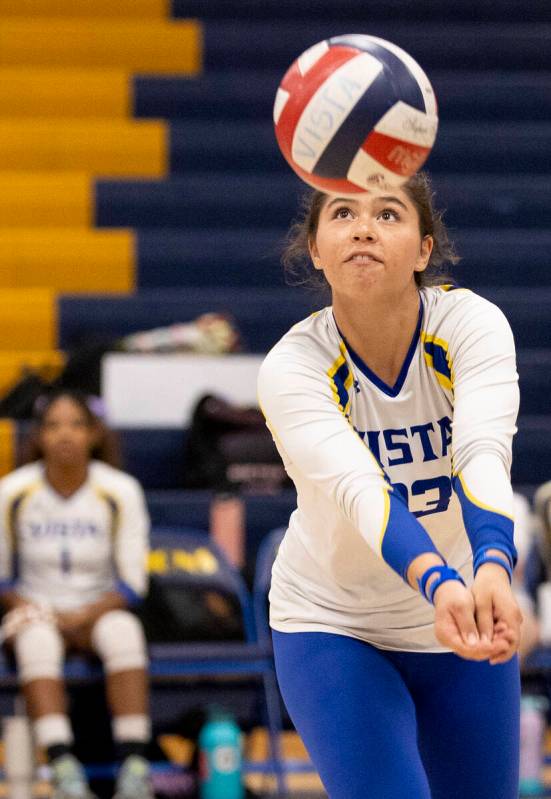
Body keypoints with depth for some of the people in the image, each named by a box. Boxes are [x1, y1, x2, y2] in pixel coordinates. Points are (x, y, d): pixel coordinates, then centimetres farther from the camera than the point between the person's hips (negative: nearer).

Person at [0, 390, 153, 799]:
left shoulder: (120, 492, -4)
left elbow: (132, 585, -3)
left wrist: (81, 616, -17)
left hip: (99, 612, 0)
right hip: (34, 610, 0)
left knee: (122, 628, -36)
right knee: (37, 637, -37)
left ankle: (135, 765, -41)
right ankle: (63, 766, -50)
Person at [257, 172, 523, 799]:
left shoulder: (472, 324, -19)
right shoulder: (292, 366, -22)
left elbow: (484, 454, -36)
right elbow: (359, 489, -38)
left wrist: (493, 571, -56)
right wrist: (438, 584, -57)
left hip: (467, 623, 2)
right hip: (332, 624, -2)